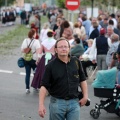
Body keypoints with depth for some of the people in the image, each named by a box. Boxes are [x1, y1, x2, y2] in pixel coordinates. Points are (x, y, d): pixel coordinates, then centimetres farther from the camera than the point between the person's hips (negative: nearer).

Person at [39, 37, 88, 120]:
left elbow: (82, 80, 13)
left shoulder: (76, 62, 3)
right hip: (57, 103, -2)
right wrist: (41, 104, -15)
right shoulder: (51, 66, -5)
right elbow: (44, 86, -7)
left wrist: (85, 96, 5)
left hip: (74, 102, 2)